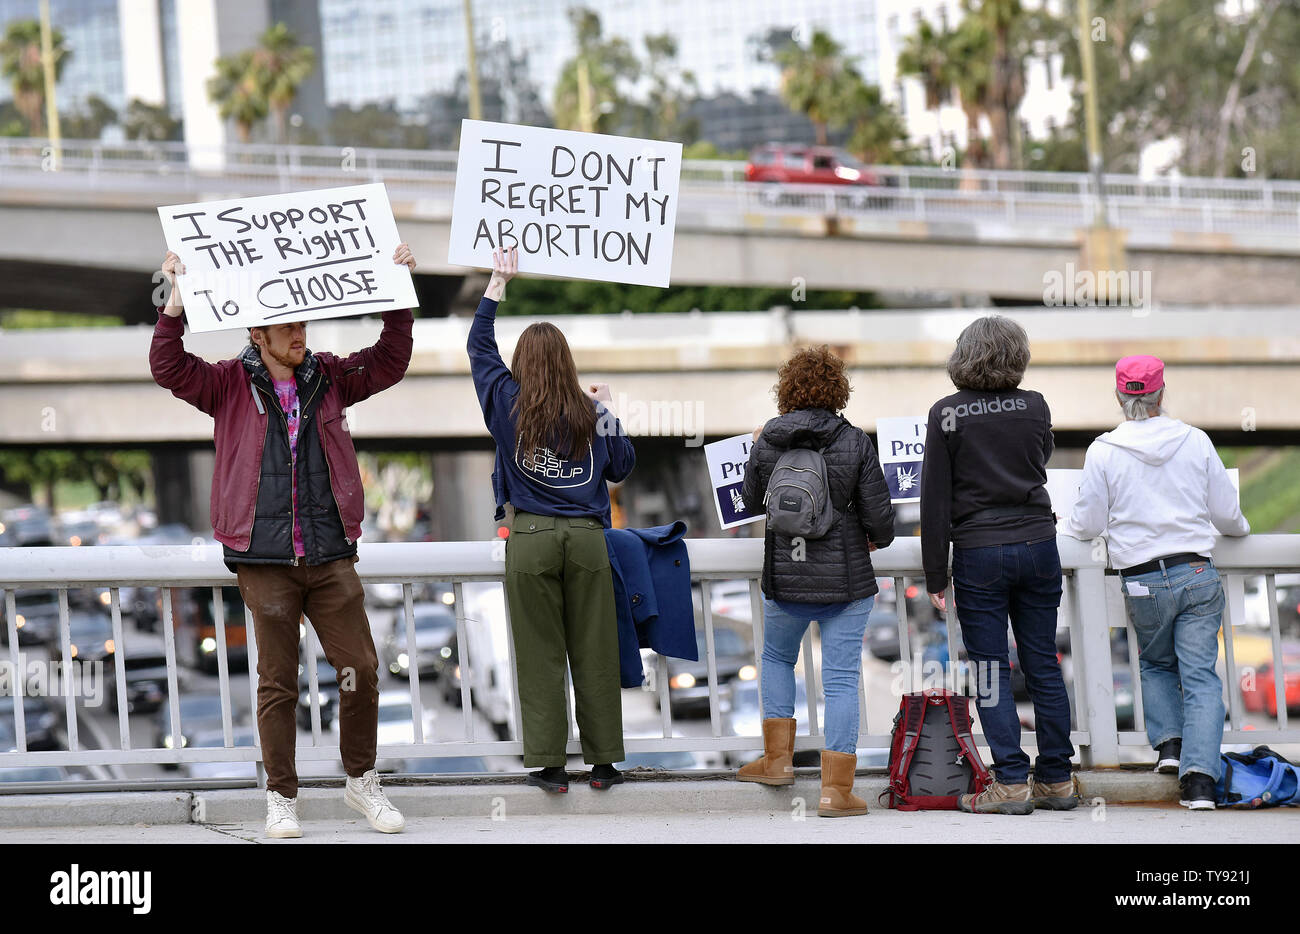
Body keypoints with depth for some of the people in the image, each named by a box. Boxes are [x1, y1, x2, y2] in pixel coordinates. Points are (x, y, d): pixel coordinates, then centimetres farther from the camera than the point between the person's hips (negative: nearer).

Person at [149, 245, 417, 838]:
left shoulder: (327, 379, 12)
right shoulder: (230, 385, 3)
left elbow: (389, 362, 15)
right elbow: (168, 367, -7)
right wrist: (176, 304, -17)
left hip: (330, 555, 3)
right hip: (264, 560, -3)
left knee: (360, 668, 0)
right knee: (277, 682, 2)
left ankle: (361, 781, 17)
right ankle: (281, 797, 12)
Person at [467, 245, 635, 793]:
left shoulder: (508, 402, 0)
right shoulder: (589, 413, 0)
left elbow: (479, 346, 15)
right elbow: (622, 467, 13)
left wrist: (498, 282, 22)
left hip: (531, 538, -1)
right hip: (586, 537, 1)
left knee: (540, 655, 3)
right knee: (594, 653, 6)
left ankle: (549, 765, 2)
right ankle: (603, 762, 10)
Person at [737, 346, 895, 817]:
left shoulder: (766, 442, -3)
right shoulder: (855, 442, -9)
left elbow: (751, 504, 12)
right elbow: (879, 517, -9)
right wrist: (877, 539, 15)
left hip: (785, 580, 2)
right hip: (846, 580, -2)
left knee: (776, 657, 27)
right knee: (841, 679, 2)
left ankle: (778, 758, 26)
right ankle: (836, 789, 0)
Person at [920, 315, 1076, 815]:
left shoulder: (946, 414, -7)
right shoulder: (1035, 406, 1)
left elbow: (935, 500, -6)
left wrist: (935, 577, -1)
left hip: (978, 553, -3)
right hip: (1038, 544, 3)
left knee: (991, 670, 1)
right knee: (1043, 665, 9)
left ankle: (1011, 782, -2)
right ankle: (1056, 780, 12)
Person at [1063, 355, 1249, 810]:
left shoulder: (1103, 451, -6)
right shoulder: (1196, 441, 0)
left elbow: (1089, 524, 1)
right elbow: (1226, 512, 7)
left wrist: (1065, 527, 24)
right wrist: (1240, 529, 30)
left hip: (1143, 581, 0)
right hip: (1198, 575, 0)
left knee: (1155, 665, 24)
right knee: (1200, 674, 0)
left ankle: (1168, 741, 6)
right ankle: (1199, 776, -12)